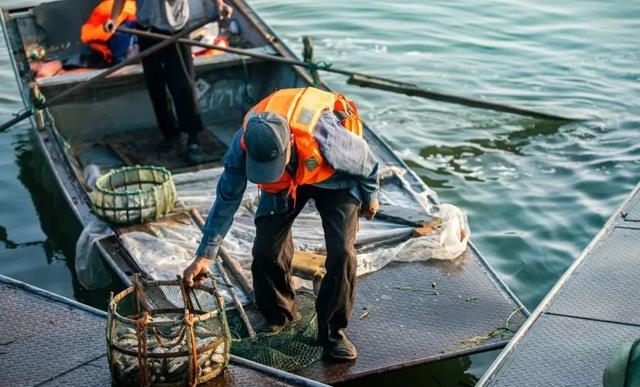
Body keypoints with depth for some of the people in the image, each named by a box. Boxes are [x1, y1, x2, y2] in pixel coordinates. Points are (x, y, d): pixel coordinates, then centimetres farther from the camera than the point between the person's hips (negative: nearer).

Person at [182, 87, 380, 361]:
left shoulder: (324, 136, -44)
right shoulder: (243, 144, -33)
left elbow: (366, 163, -21)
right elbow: (226, 200, -19)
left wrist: (371, 198, -1)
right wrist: (204, 256, -16)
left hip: (334, 177, -3)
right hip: (286, 183, 3)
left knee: (341, 253, -16)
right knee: (266, 249, -5)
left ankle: (332, 331, 3)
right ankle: (278, 315, 22)